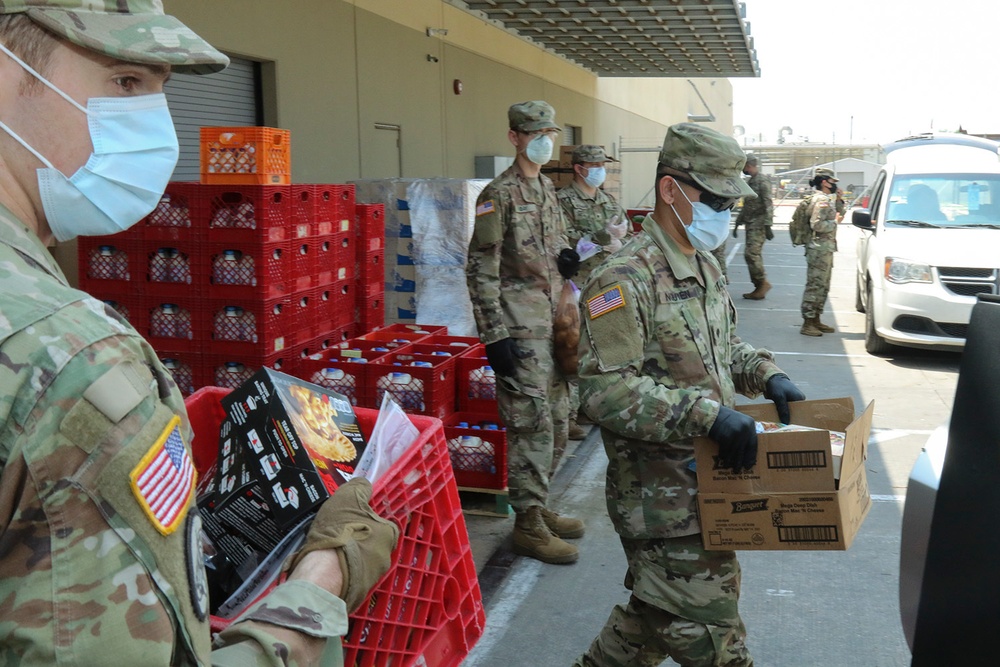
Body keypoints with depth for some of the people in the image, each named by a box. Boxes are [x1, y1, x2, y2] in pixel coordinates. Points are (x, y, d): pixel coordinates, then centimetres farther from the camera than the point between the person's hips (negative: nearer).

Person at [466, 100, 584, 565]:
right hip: (522, 329, -9)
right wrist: (494, 336, -20)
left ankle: (539, 506, 27)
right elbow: (481, 270, -15)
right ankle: (528, 523, 4)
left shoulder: (548, 189, 16)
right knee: (531, 423, -7)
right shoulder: (499, 195, -10)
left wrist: (567, 260, 3)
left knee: (557, 422, 14)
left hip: (555, 323, 9)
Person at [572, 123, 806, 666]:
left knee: (657, 611, 23)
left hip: (704, 483, 9)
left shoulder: (706, 268, 12)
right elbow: (606, 390, -27)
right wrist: (707, 412, -30)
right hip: (661, 497, -9)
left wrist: (767, 375, 5)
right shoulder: (625, 280, -20)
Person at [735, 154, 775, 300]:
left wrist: (768, 226, -21)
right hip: (749, 224, 9)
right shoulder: (750, 182, 17)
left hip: (758, 224, -9)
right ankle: (758, 288, 11)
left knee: (751, 254, -15)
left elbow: (768, 205, -16)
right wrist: (738, 223, 22)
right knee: (752, 255, 7)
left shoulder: (763, 181, -10)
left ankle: (763, 282, -5)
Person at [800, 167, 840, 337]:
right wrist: (835, 222, -12)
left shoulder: (827, 199, 19)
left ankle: (815, 320, 22)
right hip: (820, 249, -11)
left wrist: (838, 200, 16)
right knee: (815, 286, -9)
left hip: (825, 248, 11)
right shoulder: (822, 200, -15)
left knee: (823, 287, 15)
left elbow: (837, 213, 26)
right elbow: (817, 225, -24)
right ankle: (807, 324, -7)